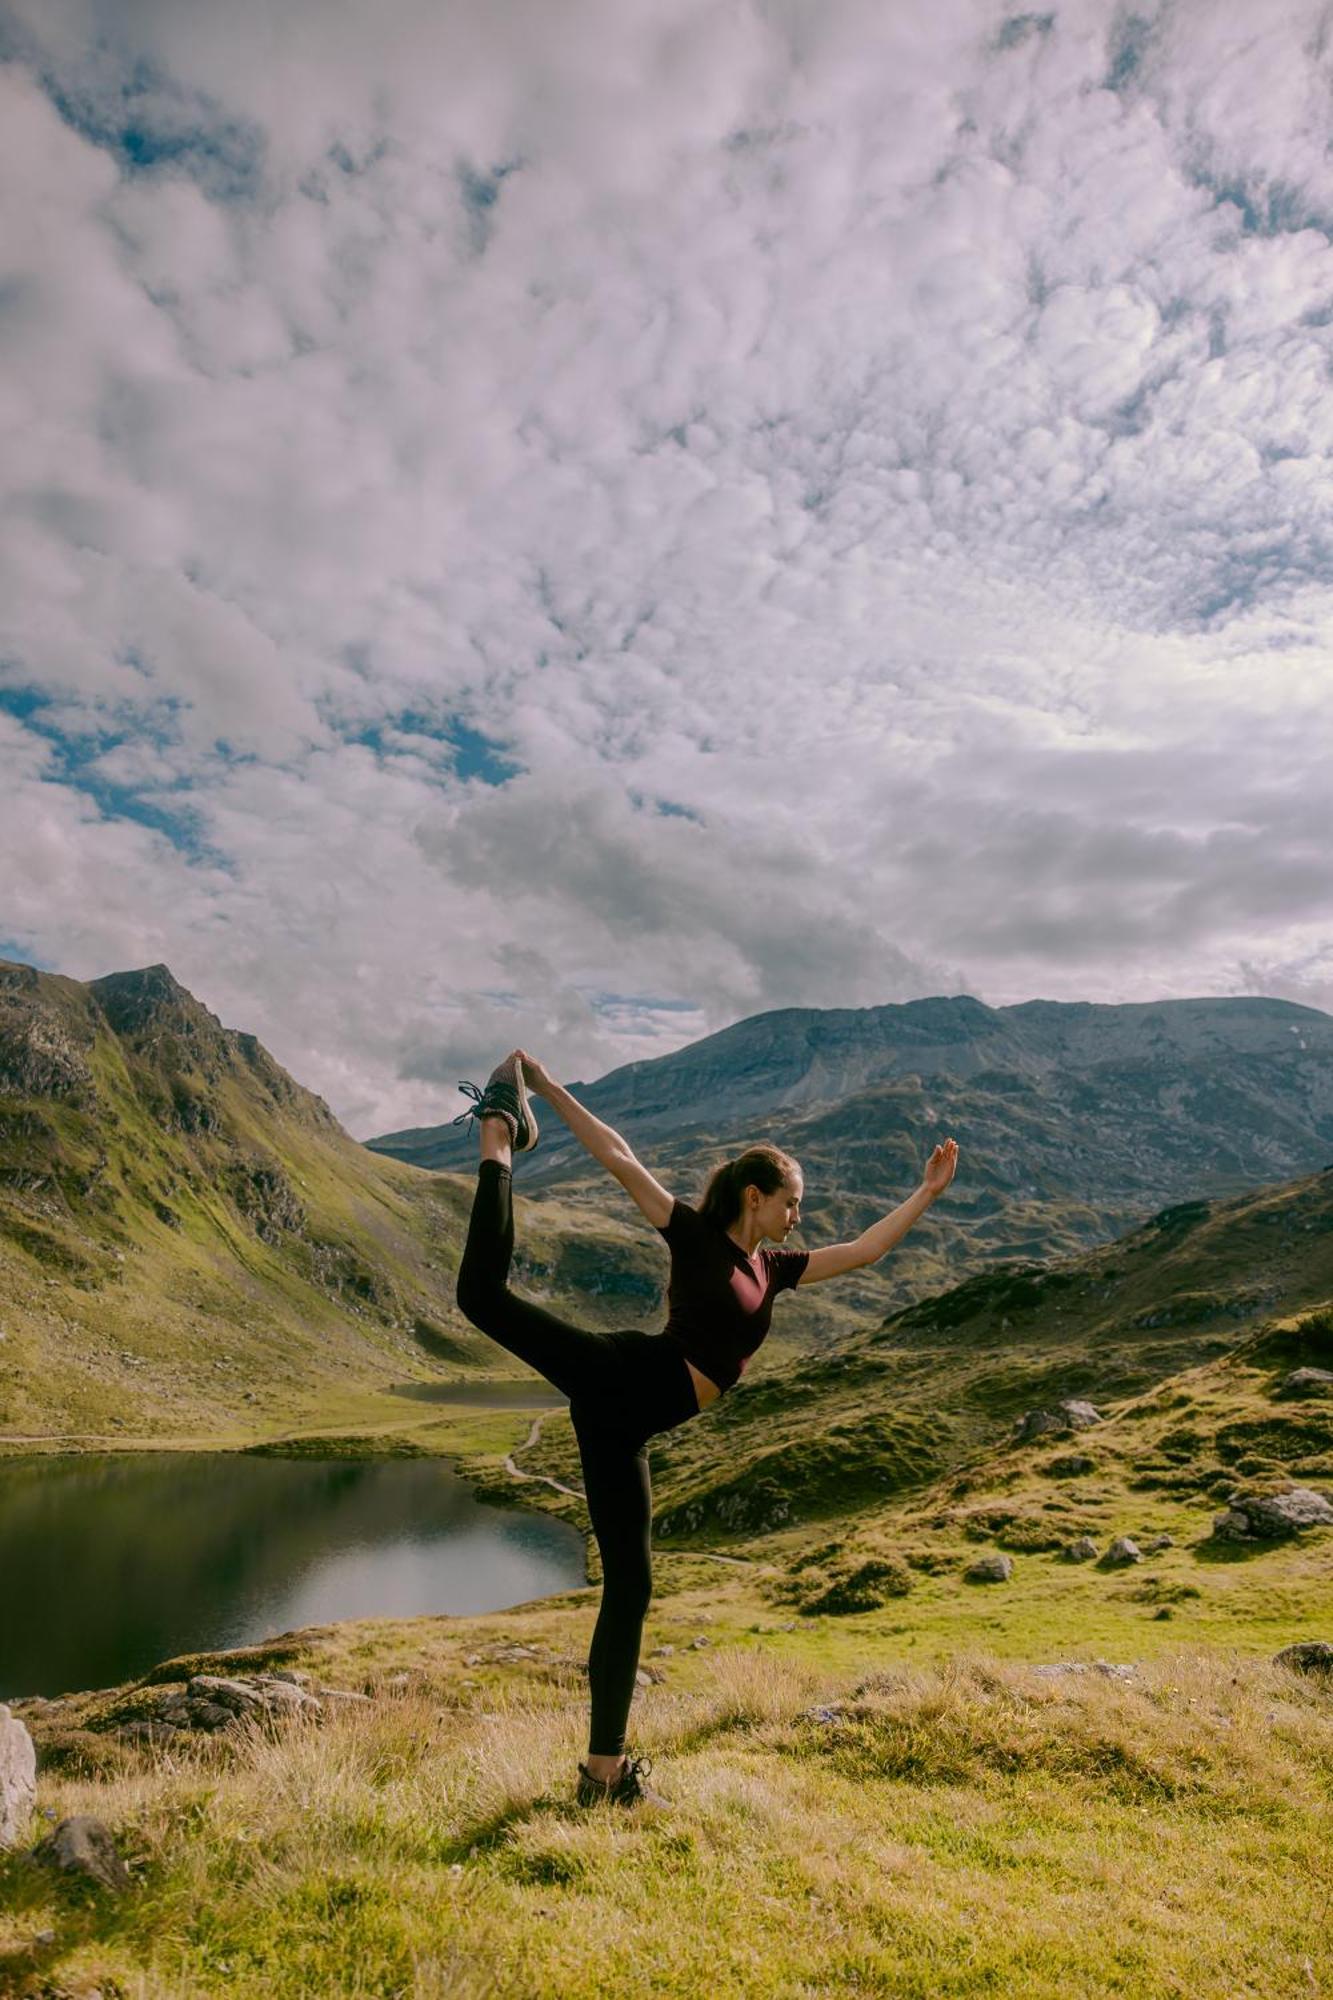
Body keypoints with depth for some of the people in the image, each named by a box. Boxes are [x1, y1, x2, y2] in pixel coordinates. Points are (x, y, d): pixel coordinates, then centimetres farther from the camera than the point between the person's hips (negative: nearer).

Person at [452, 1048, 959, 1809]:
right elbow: (620, 1160, -2)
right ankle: (501, 1134, -1)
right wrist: (553, 1089, -5)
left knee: (629, 1587, 7)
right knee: (486, 1291, -24)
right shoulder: (695, 1233, 3)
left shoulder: (773, 1269, 21)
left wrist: (929, 1192, 24)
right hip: (623, 1376, -6)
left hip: (627, 1426, 6)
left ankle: (606, 1769, 18)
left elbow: (866, 1250, 25)